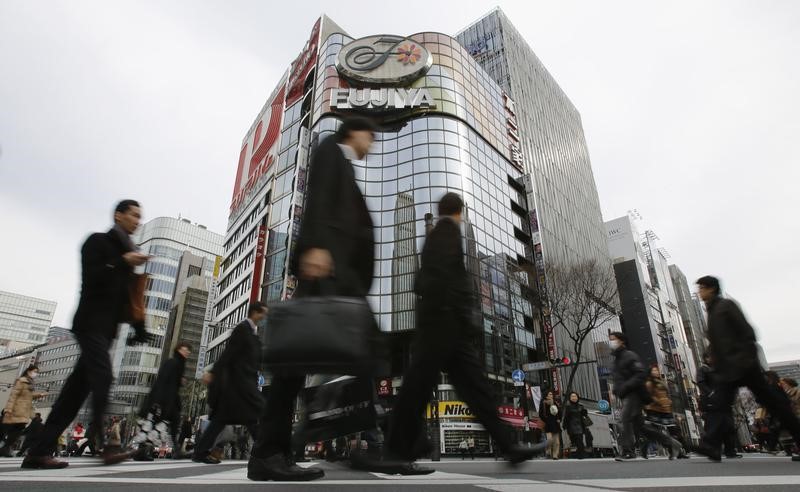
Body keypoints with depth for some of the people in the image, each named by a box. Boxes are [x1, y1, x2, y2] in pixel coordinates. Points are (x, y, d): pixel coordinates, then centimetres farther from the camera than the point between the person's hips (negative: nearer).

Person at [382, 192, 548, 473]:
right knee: (419, 385, -8)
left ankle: (508, 447, 6)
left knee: (475, 383, 4)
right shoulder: (448, 228, -1)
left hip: (447, 324, 10)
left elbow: (423, 281, 23)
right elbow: (443, 272, -16)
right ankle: (397, 455, -3)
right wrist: (463, 316, -18)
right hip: (444, 318, -10)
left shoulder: (434, 235, 26)